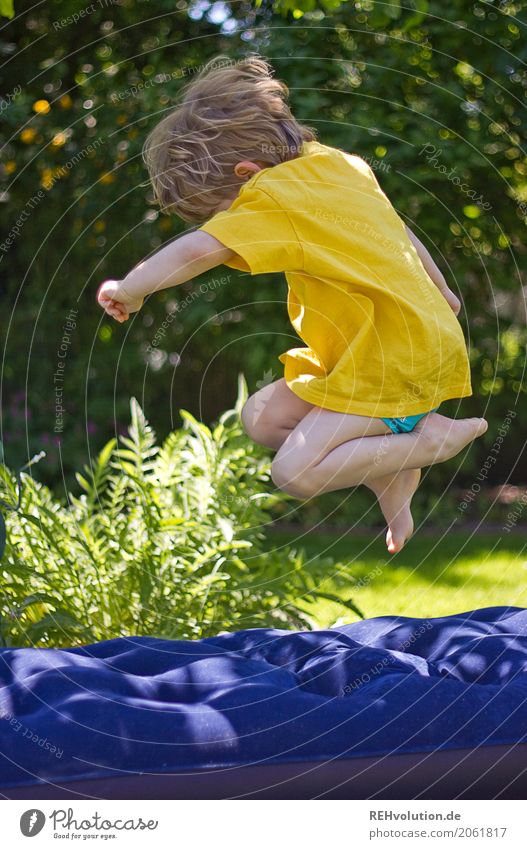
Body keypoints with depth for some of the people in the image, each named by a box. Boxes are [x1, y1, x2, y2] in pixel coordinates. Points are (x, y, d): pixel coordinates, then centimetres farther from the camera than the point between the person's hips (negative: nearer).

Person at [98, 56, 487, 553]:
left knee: (295, 472, -17)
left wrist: (132, 288, -22)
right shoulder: (339, 163, 8)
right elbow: (403, 234, 21)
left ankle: (435, 438, -6)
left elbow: (199, 249, -33)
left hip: (399, 357, -10)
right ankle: (388, 470, 5)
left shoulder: (272, 195, -19)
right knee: (261, 418, 11)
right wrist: (441, 294, 35)